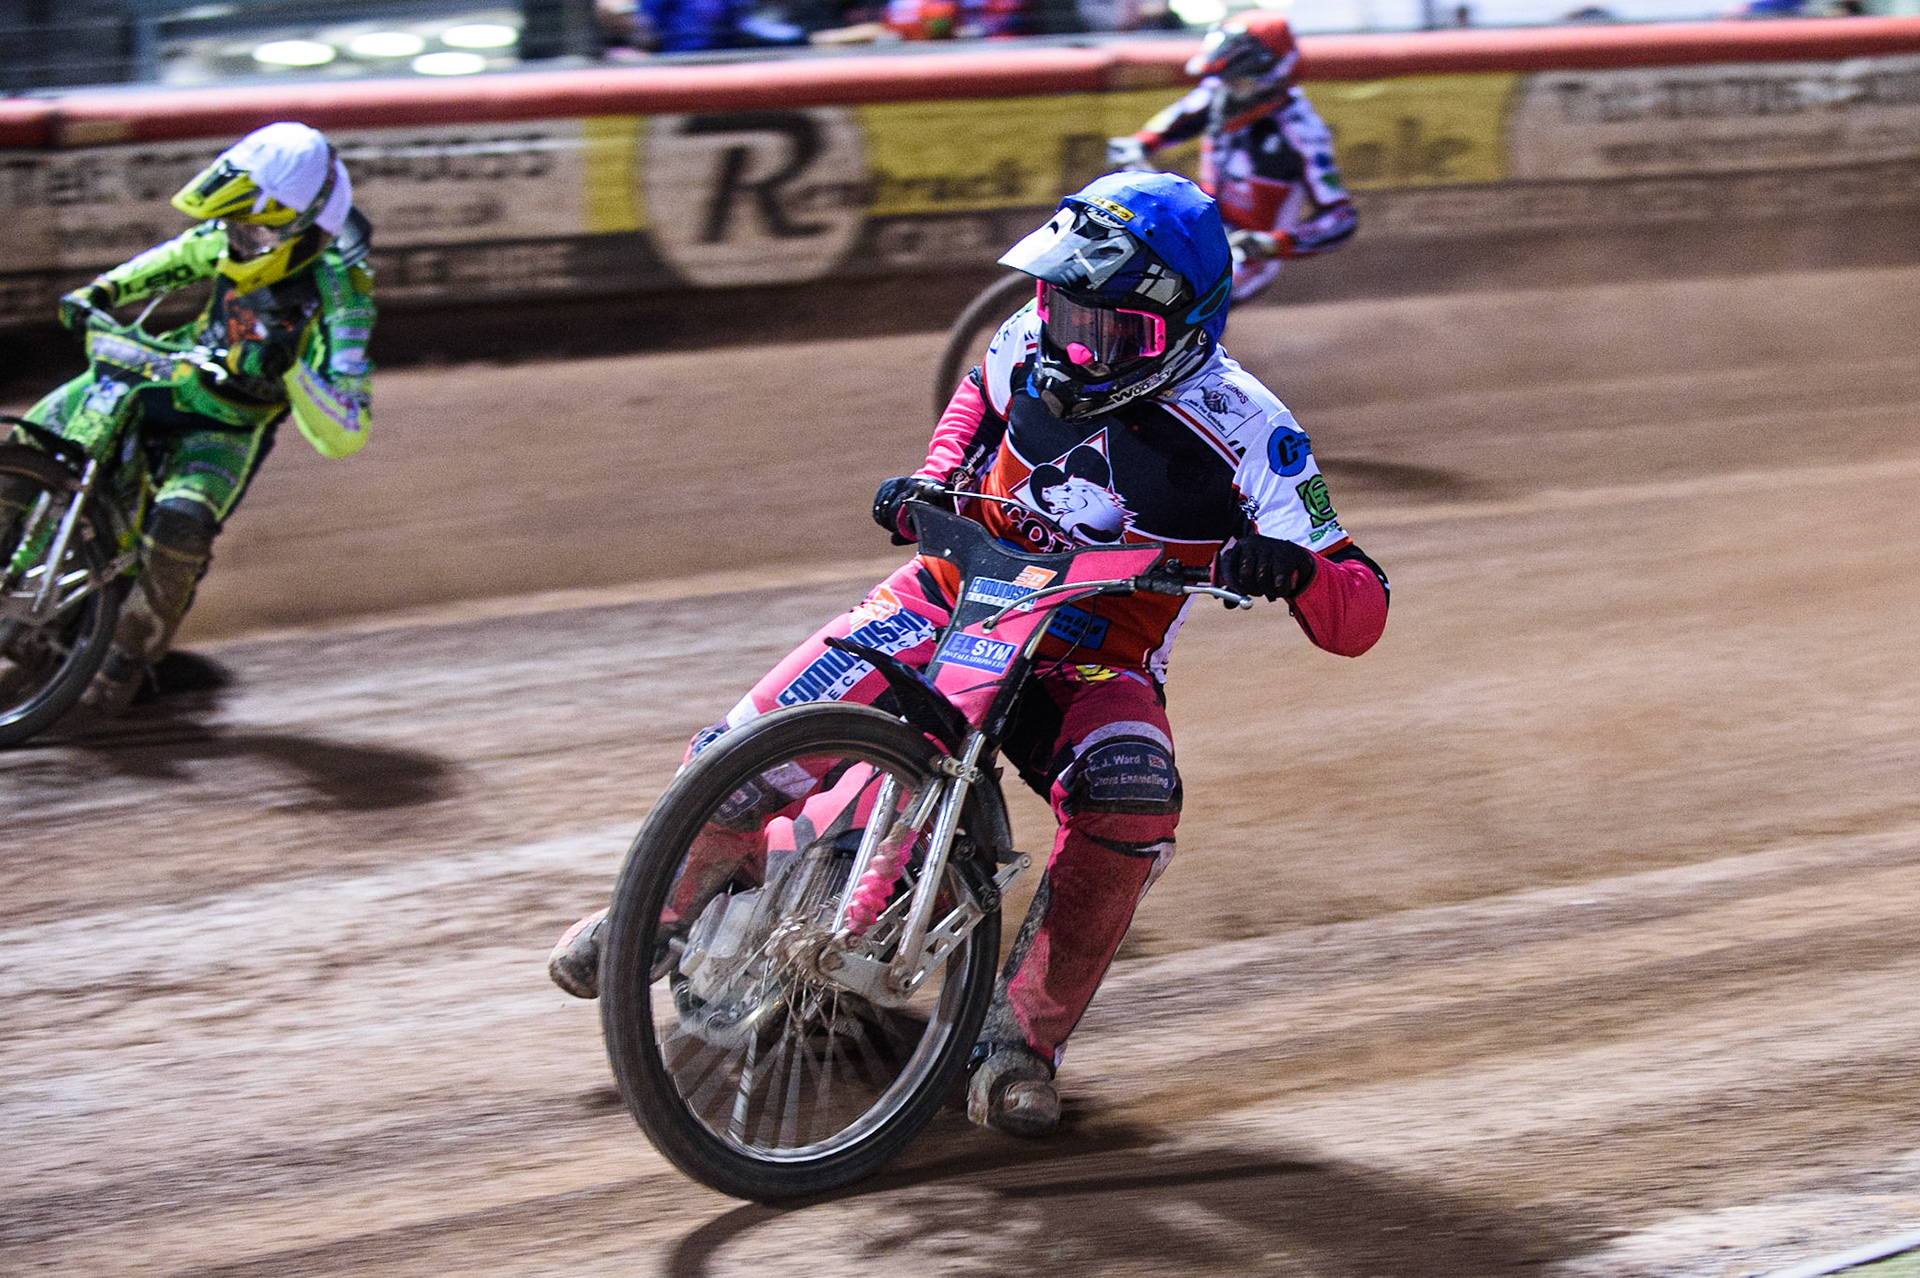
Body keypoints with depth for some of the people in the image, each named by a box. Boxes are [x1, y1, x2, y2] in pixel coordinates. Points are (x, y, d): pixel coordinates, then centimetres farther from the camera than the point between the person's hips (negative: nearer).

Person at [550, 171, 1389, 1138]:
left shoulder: (1242, 434, -20)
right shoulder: (1038, 340, -8)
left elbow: (1358, 618, -21)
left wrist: (1294, 567, -43)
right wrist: (934, 476, 0)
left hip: (1098, 667, -3)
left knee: (1133, 801, -35)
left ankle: (1023, 1035, -17)